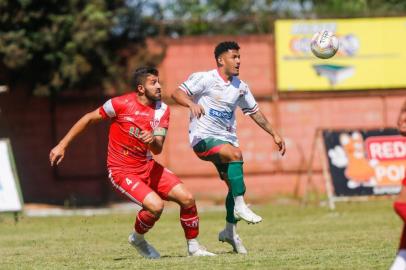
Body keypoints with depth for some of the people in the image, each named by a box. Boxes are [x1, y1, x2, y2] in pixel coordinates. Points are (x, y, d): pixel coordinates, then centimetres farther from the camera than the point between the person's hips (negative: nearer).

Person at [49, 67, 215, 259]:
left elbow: (157, 150, -6)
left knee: (187, 198, -8)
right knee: (156, 205, -26)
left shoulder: (162, 110, -2)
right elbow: (88, 119, -4)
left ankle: (193, 246, 12)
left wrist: (153, 140, -32)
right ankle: (138, 239, 5)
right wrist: (62, 146, -3)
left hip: (147, 167, 5)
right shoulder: (122, 104, -15)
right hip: (122, 171, -5)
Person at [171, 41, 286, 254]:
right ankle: (240, 207, -25)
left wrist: (274, 134, 21)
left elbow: (254, 111, 22)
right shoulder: (204, 79, -7)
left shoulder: (240, 87, 11)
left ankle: (230, 231, 15)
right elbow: (177, 93, -14)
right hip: (203, 138, -7)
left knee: (235, 184, 0)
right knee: (236, 154, -31)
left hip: (226, 139, 7)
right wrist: (191, 104, -35)